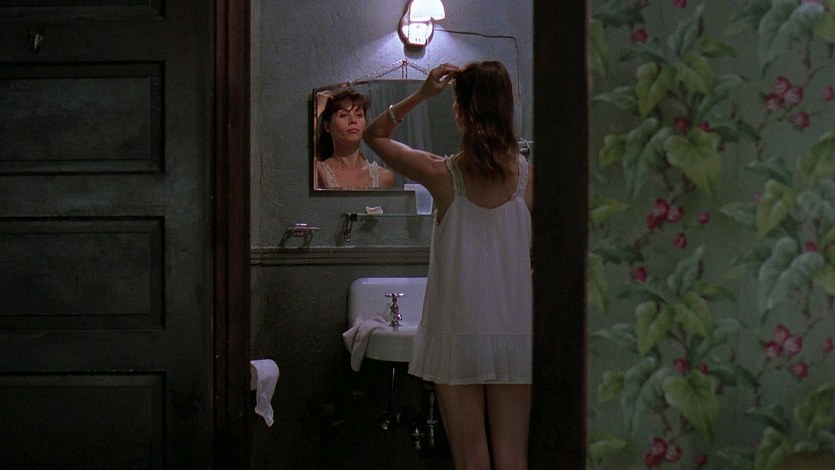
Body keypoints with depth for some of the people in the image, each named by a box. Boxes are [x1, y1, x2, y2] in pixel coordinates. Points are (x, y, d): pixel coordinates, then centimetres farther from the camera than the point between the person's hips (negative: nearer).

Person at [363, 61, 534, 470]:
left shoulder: (443, 175, -10)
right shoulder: (529, 176, -6)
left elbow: (374, 135, 6)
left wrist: (420, 95, -1)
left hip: (457, 335, -1)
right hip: (515, 334, 2)